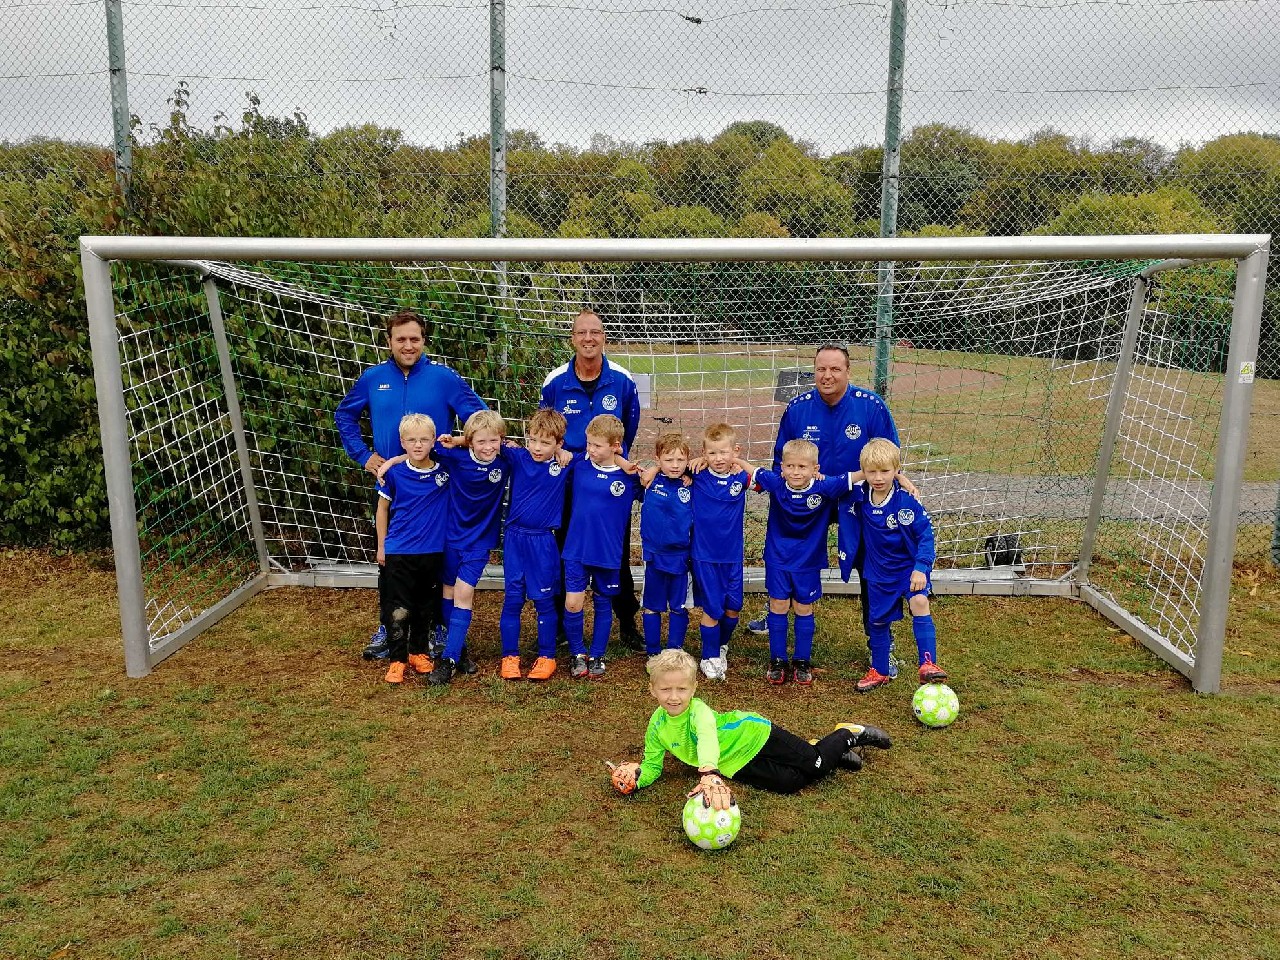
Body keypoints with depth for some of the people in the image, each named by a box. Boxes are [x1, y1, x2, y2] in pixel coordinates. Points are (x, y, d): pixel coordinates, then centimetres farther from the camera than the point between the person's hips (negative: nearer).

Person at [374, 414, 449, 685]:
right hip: (398, 552, -2)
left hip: (433, 551, 2)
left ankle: (418, 653, 30)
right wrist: (381, 546, 7)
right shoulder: (394, 472, -6)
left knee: (425, 607, 14)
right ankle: (397, 660, 12)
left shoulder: (446, 469, -5)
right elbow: (382, 508, 6)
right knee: (398, 611, -1)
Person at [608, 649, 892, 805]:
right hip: (737, 767, 5)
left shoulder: (699, 711, -31)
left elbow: (707, 738, -53)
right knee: (789, 783, -9)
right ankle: (836, 750, 17)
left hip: (755, 735, -5)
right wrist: (636, 776, -25)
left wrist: (708, 773, -73)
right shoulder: (657, 725, -13)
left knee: (815, 765, -14)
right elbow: (653, 766, -1)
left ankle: (850, 734, 18)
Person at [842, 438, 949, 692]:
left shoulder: (907, 501, -21)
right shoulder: (859, 498, -10)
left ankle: (928, 664, -27)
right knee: (878, 621, 13)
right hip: (878, 571, 4)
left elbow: (926, 534, -18)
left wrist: (921, 568, -24)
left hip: (909, 568, -4)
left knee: (919, 603, -28)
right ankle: (879, 671, 31)